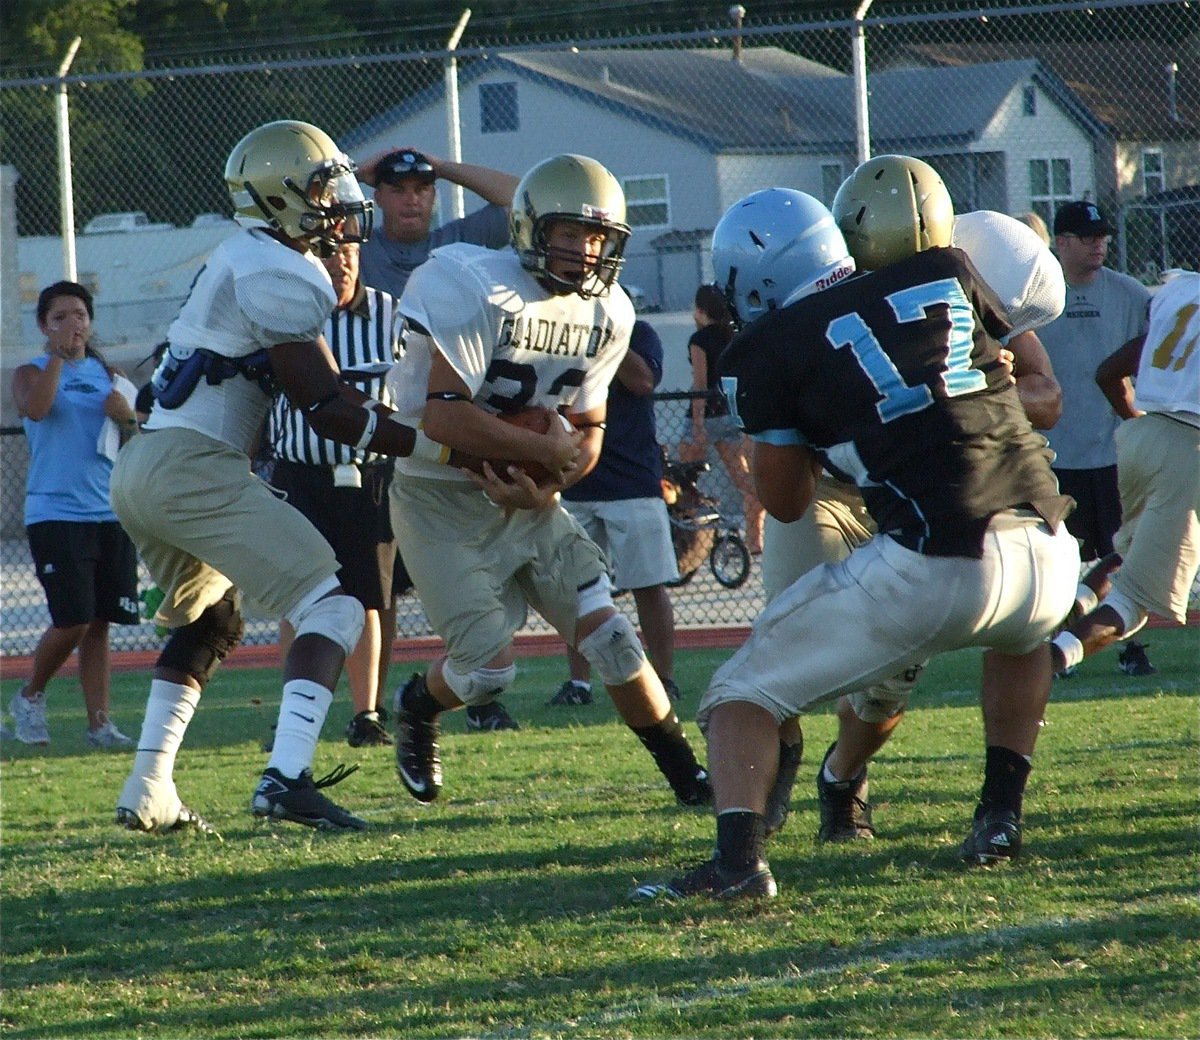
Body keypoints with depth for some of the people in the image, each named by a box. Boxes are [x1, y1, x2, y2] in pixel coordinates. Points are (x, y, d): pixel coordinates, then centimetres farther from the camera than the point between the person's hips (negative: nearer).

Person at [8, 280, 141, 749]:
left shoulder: (108, 375, 15)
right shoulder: (32, 373, 2)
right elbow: (35, 408, -19)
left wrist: (127, 417, -7)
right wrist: (57, 355, -19)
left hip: (109, 514, 4)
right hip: (55, 514, -4)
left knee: (99, 623, 2)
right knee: (72, 620, -11)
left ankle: (99, 722, 5)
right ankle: (30, 698, 12)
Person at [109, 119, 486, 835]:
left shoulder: (246, 263, 19)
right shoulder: (280, 276, -11)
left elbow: (321, 393, 20)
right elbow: (331, 413, -13)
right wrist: (437, 446, -10)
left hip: (141, 471, 10)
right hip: (193, 466, -10)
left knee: (207, 625, 28)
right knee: (332, 607, -9)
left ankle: (148, 794, 25)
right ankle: (287, 779, -24)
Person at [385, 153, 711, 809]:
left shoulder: (606, 315, 2)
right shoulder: (477, 291, -22)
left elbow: (587, 430, 8)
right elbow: (442, 415, -27)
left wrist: (545, 485, -14)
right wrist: (545, 448, -19)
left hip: (527, 501, 6)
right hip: (442, 500, -6)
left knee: (608, 636, -4)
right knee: (488, 667, -9)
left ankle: (691, 778, 8)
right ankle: (416, 709, 25)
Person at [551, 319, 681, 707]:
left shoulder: (637, 333, 3)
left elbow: (642, 380, -16)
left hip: (632, 482, -3)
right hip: (574, 486, 3)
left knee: (649, 586, -3)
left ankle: (664, 678, 4)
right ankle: (578, 681, 9)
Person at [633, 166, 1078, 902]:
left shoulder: (774, 348, 4)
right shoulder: (953, 276, 15)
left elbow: (786, 502, 12)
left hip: (930, 569, -4)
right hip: (1049, 558, 5)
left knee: (743, 695, 9)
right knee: (1024, 635, 42)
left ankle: (740, 858, -13)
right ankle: (1000, 819, 34)